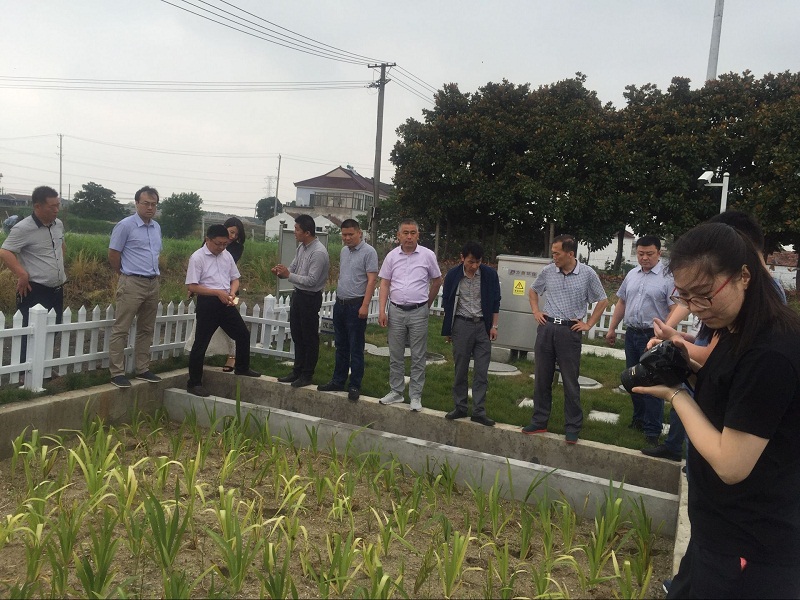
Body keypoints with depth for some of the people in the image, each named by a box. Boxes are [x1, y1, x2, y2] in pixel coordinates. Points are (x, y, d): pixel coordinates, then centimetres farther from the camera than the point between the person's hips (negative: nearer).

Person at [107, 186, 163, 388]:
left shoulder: (157, 227, 12)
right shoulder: (125, 225, -8)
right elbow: (113, 255, -5)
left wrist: (155, 275, 15)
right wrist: (127, 275, 5)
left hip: (153, 283, 7)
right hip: (132, 284, -7)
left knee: (146, 330, 13)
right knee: (121, 330, -4)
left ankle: (142, 369, 21)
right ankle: (117, 373, 0)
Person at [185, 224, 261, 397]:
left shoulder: (227, 256, 9)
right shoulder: (197, 258, -10)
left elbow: (235, 278, 16)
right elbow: (192, 286, -14)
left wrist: (232, 292, -6)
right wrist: (218, 293, -20)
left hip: (226, 303, 7)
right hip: (207, 304, -6)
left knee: (243, 335, 14)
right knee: (201, 343, 0)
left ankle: (242, 368, 36)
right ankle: (194, 383, 10)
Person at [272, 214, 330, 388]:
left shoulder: (319, 253, -22)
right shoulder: (301, 247, 6)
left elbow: (311, 281, -24)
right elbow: (294, 268, 13)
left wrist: (288, 275, -23)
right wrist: (282, 271, -8)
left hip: (311, 298, -9)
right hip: (298, 294, 9)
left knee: (309, 337, 4)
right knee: (297, 335, 17)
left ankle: (307, 375, 17)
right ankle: (297, 371, 30)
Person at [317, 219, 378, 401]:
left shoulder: (368, 252, -10)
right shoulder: (344, 251, 12)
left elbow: (372, 280, -15)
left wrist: (365, 305, -20)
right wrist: (339, 299, 14)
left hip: (356, 306, -7)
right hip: (340, 304, 7)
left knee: (356, 348, 0)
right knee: (341, 346, 15)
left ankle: (355, 386, 8)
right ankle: (338, 381, 24)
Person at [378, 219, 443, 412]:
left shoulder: (427, 255, -2)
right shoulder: (392, 256, 3)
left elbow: (437, 281, 9)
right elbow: (384, 284, 4)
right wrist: (382, 311, -4)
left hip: (418, 312, -2)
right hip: (396, 311, 2)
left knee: (418, 357, 4)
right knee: (395, 355, 11)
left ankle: (416, 396, 12)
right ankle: (396, 392, 23)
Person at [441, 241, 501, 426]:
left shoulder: (490, 274, -3)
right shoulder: (453, 275, -3)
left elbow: (495, 302, 6)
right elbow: (447, 302, 6)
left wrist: (494, 326, 1)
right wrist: (448, 329, 8)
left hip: (483, 326, 0)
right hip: (461, 325, 0)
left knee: (481, 372, 0)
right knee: (460, 370, 7)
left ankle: (479, 412, 7)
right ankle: (460, 408, 18)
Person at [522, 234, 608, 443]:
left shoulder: (587, 273, -4)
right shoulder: (548, 271, 3)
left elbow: (602, 301, 6)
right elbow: (533, 291, 21)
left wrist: (589, 324, 2)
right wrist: (536, 312, 9)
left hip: (570, 331, -3)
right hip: (546, 328, 3)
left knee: (570, 382, 2)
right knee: (542, 378, 9)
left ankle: (573, 428, 12)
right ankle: (539, 422, 21)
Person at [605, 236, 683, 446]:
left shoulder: (668, 277, -10)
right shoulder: (632, 275, 11)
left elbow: (675, 310, -15)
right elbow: (621, 303, 18)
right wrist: (612, 328, 16)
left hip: (653, 336, -7)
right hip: (631, 334, 7)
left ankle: (652, 432, 4)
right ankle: (639, 419, 32)